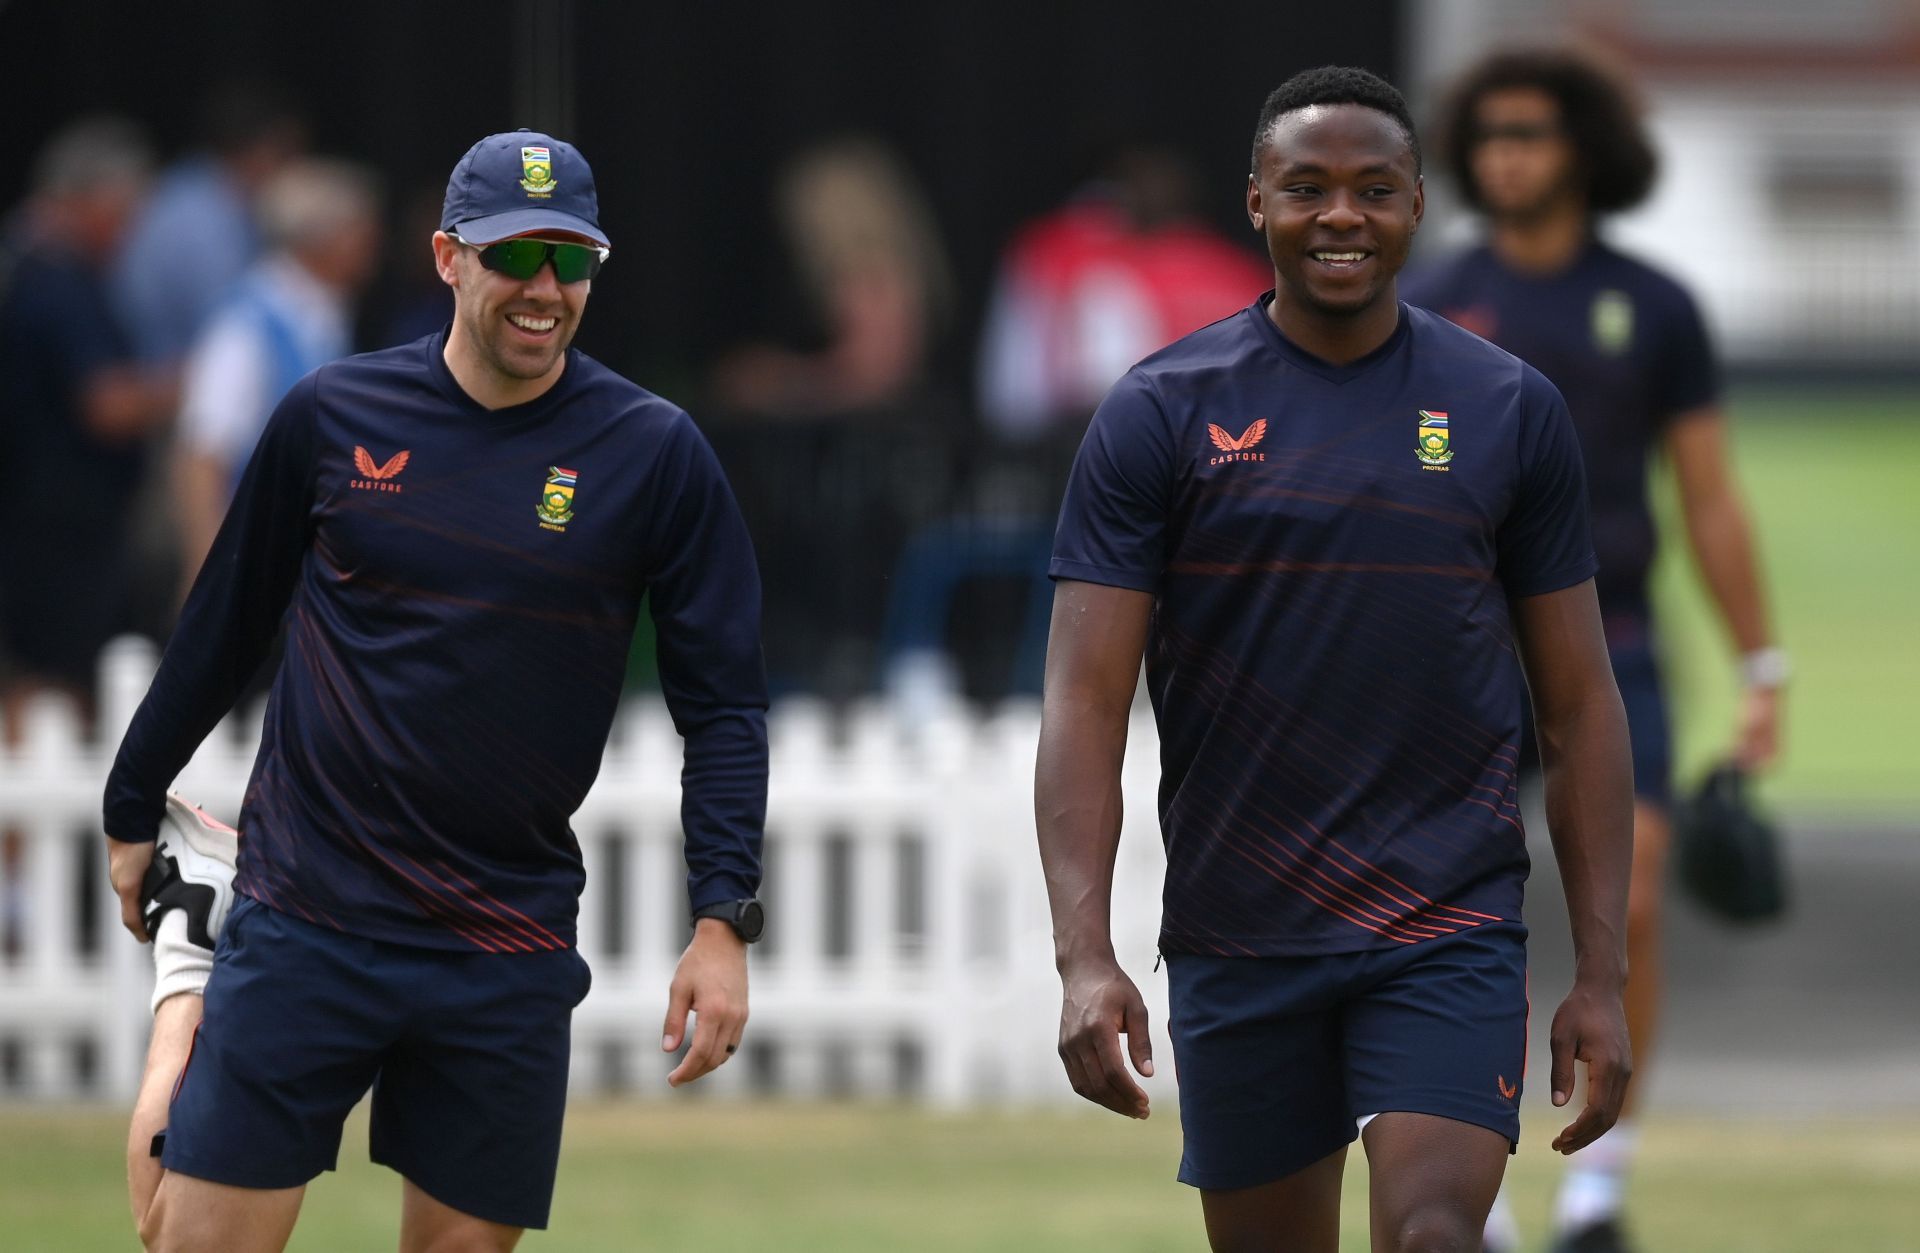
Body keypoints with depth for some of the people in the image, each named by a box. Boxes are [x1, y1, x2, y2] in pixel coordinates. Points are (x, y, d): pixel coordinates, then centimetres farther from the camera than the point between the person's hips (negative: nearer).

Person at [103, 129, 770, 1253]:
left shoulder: (653, 454, 0)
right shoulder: (333, 416, 2)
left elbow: (724, 701, 1)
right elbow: (225, 629, 14)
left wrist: (723, 920, -9)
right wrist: (135, 809, 21)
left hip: (510, 957, 0)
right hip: (304, 926, 0)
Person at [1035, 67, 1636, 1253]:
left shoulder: (1510, 410, 4)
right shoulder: (1163, 412, 0)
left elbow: (1579, 706, 8)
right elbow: (1087, 701, -5)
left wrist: (1603, 975, 2)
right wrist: (1084, 956, -18)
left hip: (1451, 931, -1)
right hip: (1238, 940, 1)